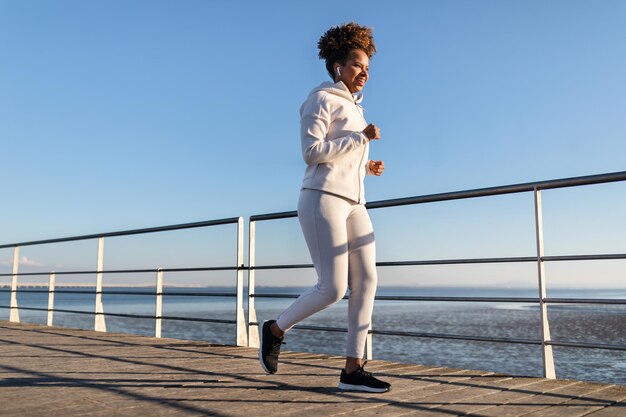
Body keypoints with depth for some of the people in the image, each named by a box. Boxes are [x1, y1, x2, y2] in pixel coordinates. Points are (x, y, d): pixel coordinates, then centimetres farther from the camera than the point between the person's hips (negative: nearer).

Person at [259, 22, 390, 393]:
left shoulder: (353, 108, 25)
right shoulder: (322, 99, -2)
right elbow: (312, 153, -13)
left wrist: (366, 166, 14)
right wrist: (362, 138, -12)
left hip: (353, 204, 9)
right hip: (323, 199, -9)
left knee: (367, 282, -4)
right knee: (333, 289, -13)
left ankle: (353, 369, 0)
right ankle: (276, 329, 12)